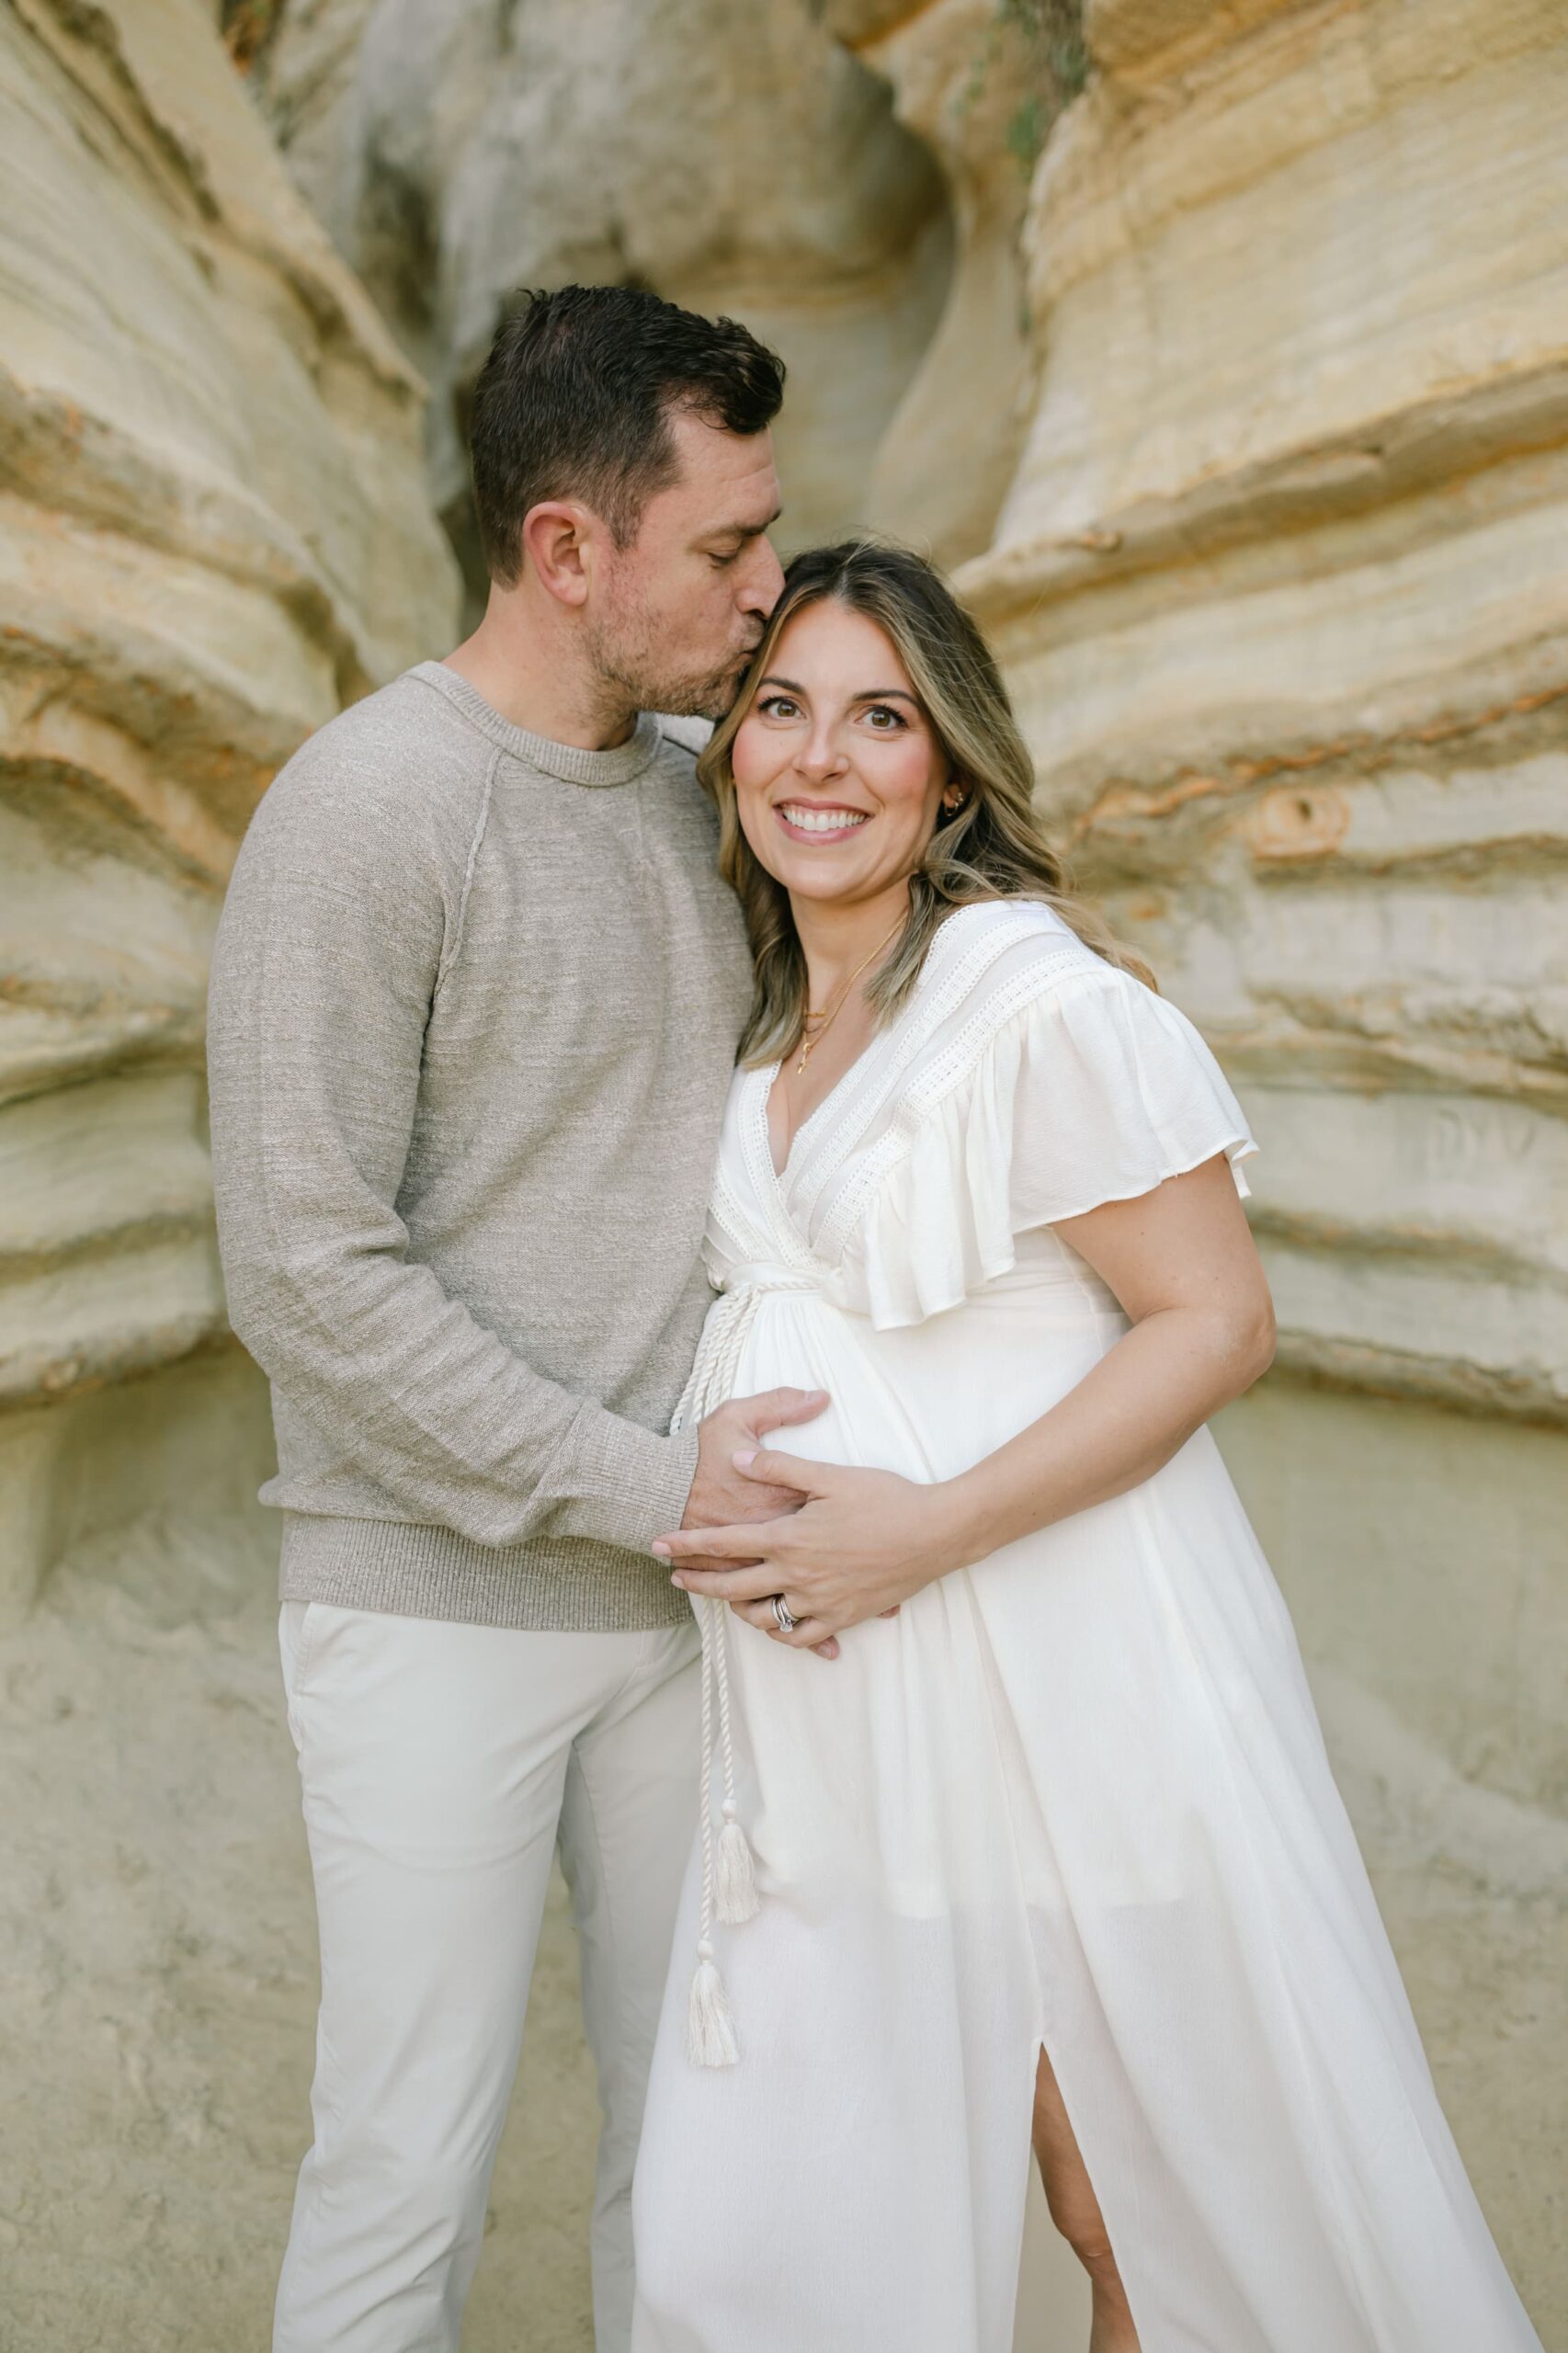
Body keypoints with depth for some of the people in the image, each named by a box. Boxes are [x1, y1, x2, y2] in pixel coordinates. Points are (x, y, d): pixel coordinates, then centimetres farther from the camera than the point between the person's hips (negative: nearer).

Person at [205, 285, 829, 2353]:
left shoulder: (702, 786, 7)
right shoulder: (365, 810, -13)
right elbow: (308, 1269, -17)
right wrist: (645, 1482, -15)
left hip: (682, 1594, 6)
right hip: (440, 1603, -6)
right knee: (410, 2172, 2)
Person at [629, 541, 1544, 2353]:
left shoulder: (1037, 994, -13)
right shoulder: (768, 1026, 12)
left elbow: (1216, 1322, -13)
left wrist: (930, 1528, -19)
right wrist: (705, 1508, 7)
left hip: (1058, 1680, -7)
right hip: (834, 1709, 7)